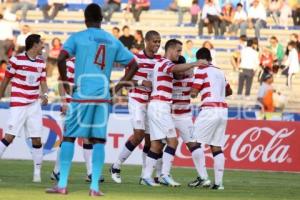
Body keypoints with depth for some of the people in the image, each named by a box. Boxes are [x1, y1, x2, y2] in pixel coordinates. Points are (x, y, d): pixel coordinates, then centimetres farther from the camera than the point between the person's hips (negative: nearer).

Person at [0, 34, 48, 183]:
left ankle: (37, 172, 8)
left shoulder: (41, 63, 8)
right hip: (18, 105, -5)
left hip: (34, 105, 5)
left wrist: (45, 94, -11)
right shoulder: (16, 60, -9)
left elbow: (43, 83, 10)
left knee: (36, 139, 1)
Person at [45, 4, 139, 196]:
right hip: (103, 96, 3)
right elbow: (134, 65, 12)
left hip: (81, 94, -3)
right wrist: (118, 87, 13)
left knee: (69, 137, 6)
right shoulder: (113, 41, 12)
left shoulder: (77, 37, 1)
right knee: (98, 140, 6)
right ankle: (95, 186, 0)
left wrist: (65, 81, 0)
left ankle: (62, 184, 1)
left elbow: (61, 59, -14)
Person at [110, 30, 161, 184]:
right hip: (137, 100, -5)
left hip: (152, 101, 5)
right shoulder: (136, 58, -7)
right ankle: (116, 166, -3)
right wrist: (142, 82, -20)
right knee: (139, 134, -16)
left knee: (150, 138, 4)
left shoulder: (160, 60, 6)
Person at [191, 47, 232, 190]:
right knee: (217, 147, 6)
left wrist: (192, 92, 14)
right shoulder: (220, 72, 20)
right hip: (223, 110, 7)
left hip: (210, 110, -7)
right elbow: (229, 91, 34)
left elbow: (194, 93, -8)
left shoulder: (201, 70, -2)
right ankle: (218, 182, 0)